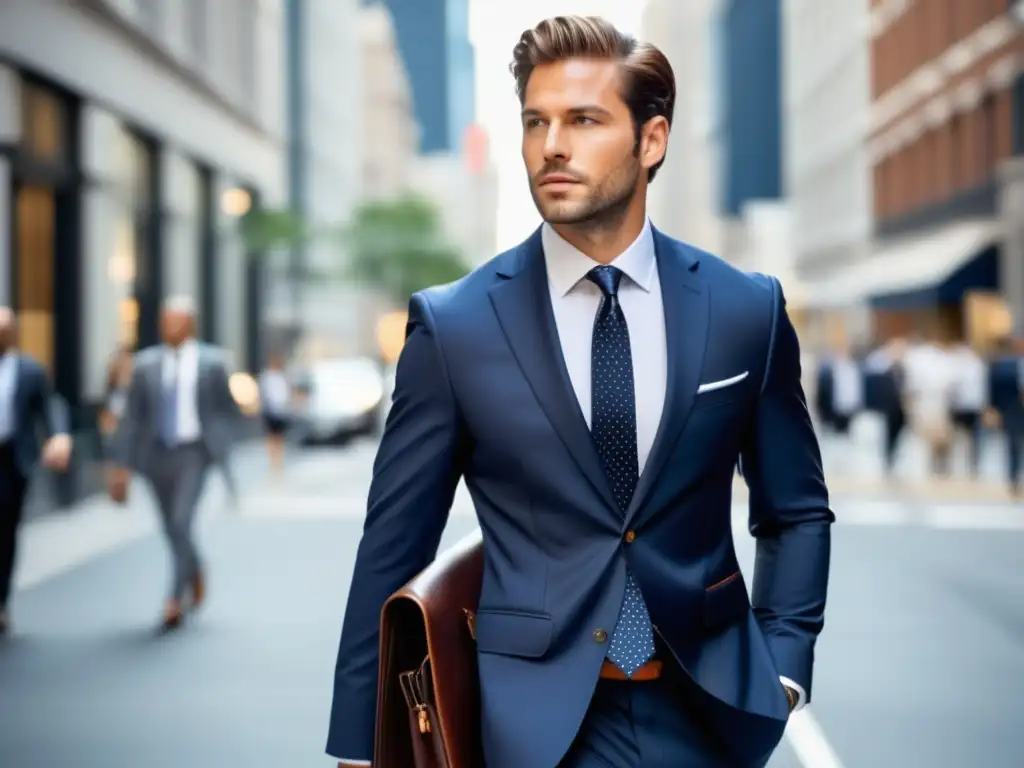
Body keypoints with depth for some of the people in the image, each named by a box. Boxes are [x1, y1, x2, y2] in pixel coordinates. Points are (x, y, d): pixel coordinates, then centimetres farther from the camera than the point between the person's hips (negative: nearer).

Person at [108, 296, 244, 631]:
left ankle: (175, 600, -13)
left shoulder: (211, 362, -2)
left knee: (181, 523, -18)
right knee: (173, 530, 12)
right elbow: (132, 418, 4)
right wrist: (121, 465, 0)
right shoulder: (146, 364, 3)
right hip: (158, 453, 3)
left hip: (193, 454, -3)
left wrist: (219, 446, -7)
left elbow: (230, 412, 7)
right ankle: (196, 575, 41)